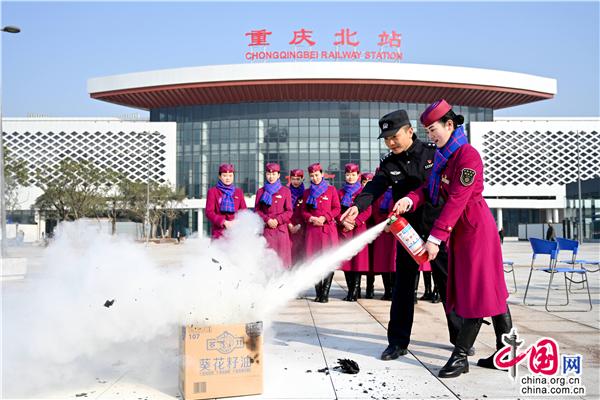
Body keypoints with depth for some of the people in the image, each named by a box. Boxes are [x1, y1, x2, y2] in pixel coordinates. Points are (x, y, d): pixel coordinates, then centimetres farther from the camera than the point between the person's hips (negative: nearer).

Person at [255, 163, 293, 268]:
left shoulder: (285, 191, 6)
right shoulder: (261, 191, 10)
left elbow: (289, 211, 3)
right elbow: (257, 210, 7)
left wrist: (277, 220, -11)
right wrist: (267, 220, -9)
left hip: (281, 229, -1)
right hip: (266, 229, 1)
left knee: (282, 256, -3)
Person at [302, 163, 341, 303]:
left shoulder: (331, 190, 8)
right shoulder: (307, 192, 16)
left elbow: (337, 209, 4)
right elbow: (304, 211, 14)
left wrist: (324, 218, -10)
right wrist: (311, 218, -6)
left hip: (328, 229, -2)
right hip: (312, 230, 2)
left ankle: (325, 293, -4)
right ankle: (318, 292, 8)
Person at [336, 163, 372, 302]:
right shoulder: (340, 192, 14)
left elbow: (367, 211, 0)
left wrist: (354, 222, -10)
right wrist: (343, 222, -8)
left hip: (358, 229, -3)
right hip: (343, 230, 3)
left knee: (358, 259, -7)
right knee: (345, 259, 1)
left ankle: (355, 291, -3)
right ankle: (351, 289, 8)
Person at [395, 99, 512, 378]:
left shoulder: (467, 156, -18)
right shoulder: (443, 156, 12)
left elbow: (456, 201, -24)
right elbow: (429, 188, 6)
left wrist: (435, 238, -25)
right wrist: (410, 200, -15)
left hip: (475, 229, -10)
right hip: (460, 230, 10)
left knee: (478, 292, -1)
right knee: (491, 291, 13)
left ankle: (460, 356, 5)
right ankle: (506, 351, 22)